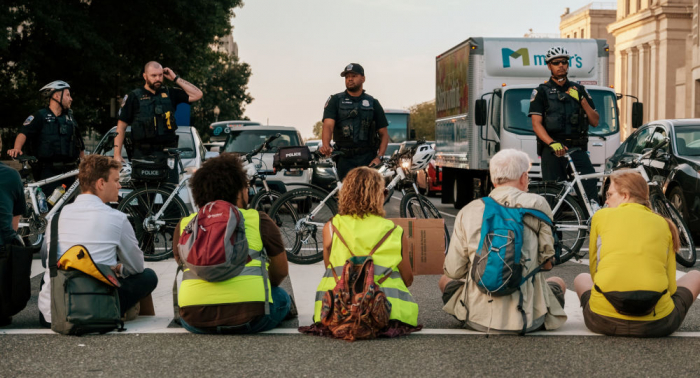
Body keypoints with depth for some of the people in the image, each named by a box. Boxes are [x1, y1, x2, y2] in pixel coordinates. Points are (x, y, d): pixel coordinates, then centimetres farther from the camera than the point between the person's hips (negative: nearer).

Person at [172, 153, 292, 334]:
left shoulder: (184, 225, 15)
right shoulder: (259, 220, 9)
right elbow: (281, 271, 20)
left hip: (195, 321, 2)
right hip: (249, 317, -2)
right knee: (281, 297, 28)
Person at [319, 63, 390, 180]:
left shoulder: (372, 103, 13)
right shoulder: (335, 100, 8)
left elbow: (384, 134, 11)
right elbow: (328, 125, -7)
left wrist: (379, 157, -5)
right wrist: (326, 146, -28)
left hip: (368, 159, 1)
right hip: (345, 158, -1)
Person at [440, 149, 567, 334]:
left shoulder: (468, 211, 0)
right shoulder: (537, 204, -4)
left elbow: (453, 271, 1)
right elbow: (547, 262, 0)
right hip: (527, 319, 0)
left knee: (445, 280, 31)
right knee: (558, 283, 32)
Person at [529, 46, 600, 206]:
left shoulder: (579, 90, 19)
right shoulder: (541, 92, 9)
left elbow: (595, 121, 13)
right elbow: (536, 124, -3)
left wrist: (581, 100, -2)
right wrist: (552, 143, -20)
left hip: (577, 149, 2)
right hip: (552, 150, -2)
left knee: (590, 179, -21)